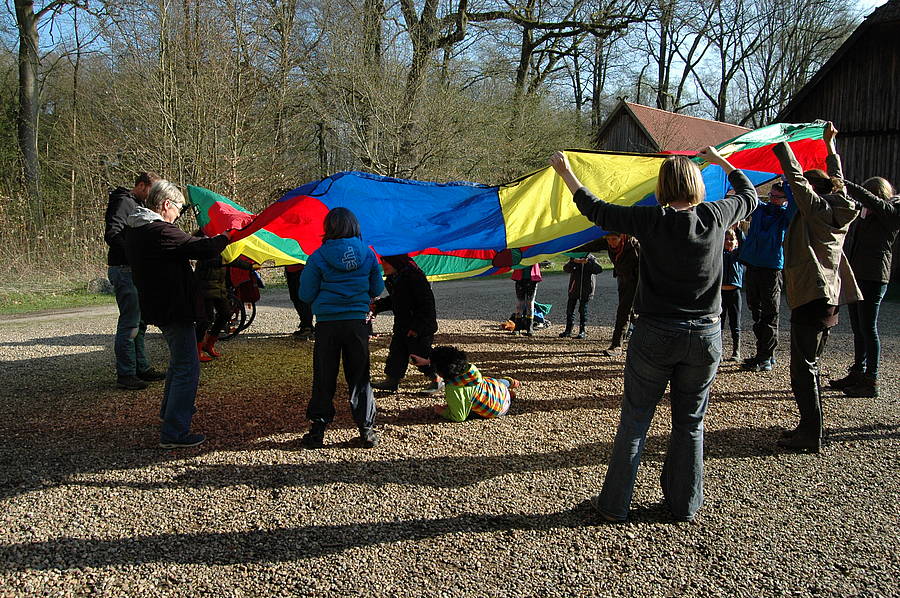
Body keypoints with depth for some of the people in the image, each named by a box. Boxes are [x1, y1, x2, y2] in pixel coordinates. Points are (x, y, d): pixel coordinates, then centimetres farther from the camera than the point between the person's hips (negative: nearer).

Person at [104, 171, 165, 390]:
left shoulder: (137, 205, 21)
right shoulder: (123, 202, -11)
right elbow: (112, 235, -24)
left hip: (135, 271, 10)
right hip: (124, 271, -10)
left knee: (139, 323, 16)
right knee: (129, 324, -7)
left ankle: (142, 368, 25)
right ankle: (125, 375, -1)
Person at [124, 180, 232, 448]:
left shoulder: (134, 231, 8)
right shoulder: (160, 232, -22)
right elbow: (203, 249, -23)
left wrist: (199, 240, 10)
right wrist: (224, 238, -6)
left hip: (157, 305, 10)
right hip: (174, 308, -10)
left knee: (178, 360, 27)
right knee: (187, 368, -3)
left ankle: (169, 411, 43)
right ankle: (173, 433, 0)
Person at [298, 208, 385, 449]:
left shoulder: (318, 257, -8)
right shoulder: (368, 254, -1)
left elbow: (306, 295, -4)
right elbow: (377, 289, 9)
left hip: (327, 324, -1)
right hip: (357, 322, 2)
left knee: (324, 379, 8)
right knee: (360, 377, 11)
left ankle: (317, 430, 13)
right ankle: (367, 431, 14)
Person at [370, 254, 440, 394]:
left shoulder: (414, 276, -22)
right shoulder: (392, 278, 6)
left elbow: (426, 304, -22)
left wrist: (416, 327, -22)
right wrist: (377, 306, 5)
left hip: (420, 328, -9)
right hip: (401, 325, 9)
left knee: (421, 353, 0)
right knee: (396, 352, 10)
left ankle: (436, 380, 18)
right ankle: (391, 380, 19)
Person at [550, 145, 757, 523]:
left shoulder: (652, 220, -12)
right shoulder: (715, 216, -3)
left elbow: (596, 210, -3)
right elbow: (749, 196, 19)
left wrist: (566, 172, 9)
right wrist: (721, 161, 32)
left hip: (655, 335, -2)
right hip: (705, 336, 3)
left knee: (634, 422, 8)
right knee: (690, 424, 15)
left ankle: (614, 505, 16)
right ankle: (684, 506, 27)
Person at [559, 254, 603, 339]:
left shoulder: (591, 258, 0)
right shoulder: (573, 258, 5)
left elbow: (599, 269, -15)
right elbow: (565, 269, -8)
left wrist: (588, 262, -26)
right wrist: (573, 262, -25)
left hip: (585, 289, -3)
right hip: (574, 288, 3)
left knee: (583, 310, 0)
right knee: (570, 309, 5)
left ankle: (583, 331, 9)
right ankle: (568, 330, 14)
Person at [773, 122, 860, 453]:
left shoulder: (816, 207, -7)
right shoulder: (839, 208, 14)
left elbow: (796, 176, -9)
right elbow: (836, 179, 30)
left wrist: (781, 144, 3)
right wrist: (830, 144, 42)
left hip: (811, 296, -9)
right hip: (828, 296, 9)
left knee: (803, 367, -7)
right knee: (809, 365, 16)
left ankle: (811, 435, -5)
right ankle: (810, 428, 23)